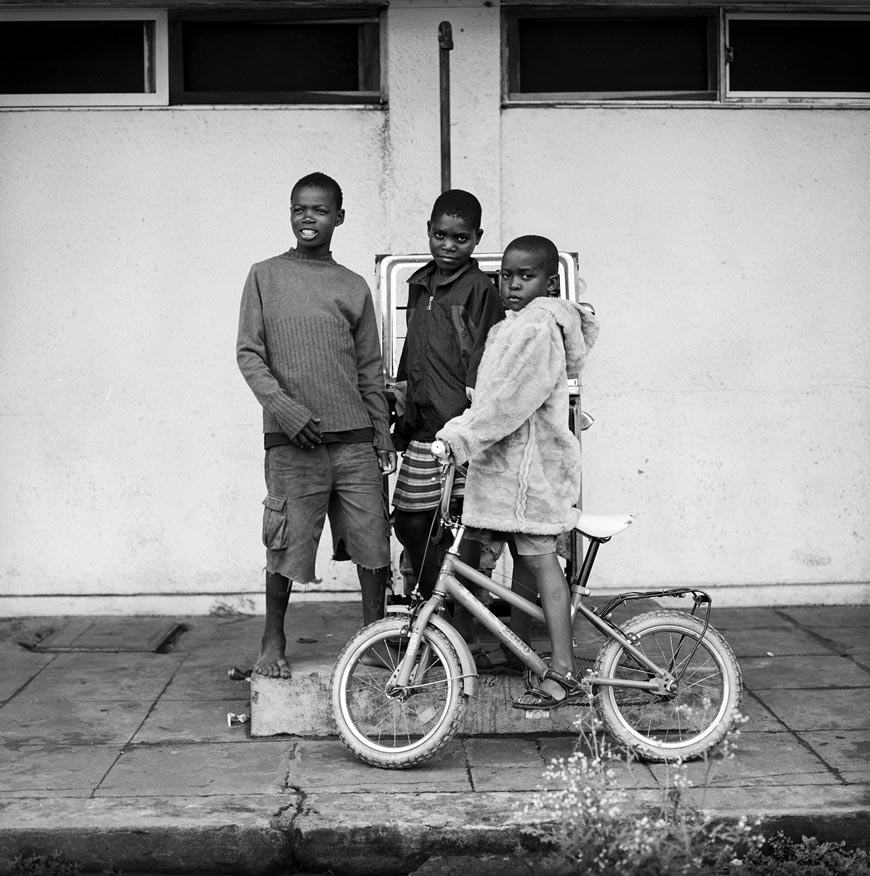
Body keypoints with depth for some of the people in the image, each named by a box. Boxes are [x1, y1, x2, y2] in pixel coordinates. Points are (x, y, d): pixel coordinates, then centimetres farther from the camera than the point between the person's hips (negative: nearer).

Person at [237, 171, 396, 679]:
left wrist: (383, 436, 10)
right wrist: (284, 406, -14)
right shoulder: (265, 277, 5)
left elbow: (371, 370, 14)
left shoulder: (354, 287, 11)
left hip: (354, 439, 2)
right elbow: (249, 354, 0)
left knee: (374, 542, 3)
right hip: (293, 441, -2)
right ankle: (273, 641, 19)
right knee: (286, 546, 2)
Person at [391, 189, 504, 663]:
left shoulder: (480, 288, -5)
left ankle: (463, 633, 6)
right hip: (424, 428, 7)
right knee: (409, 521, 6)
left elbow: (481, 363, -10)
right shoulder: (419, 285, 17)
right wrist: (405, 418, 25)